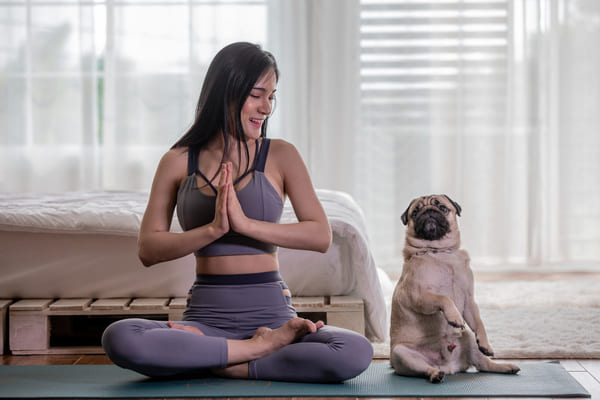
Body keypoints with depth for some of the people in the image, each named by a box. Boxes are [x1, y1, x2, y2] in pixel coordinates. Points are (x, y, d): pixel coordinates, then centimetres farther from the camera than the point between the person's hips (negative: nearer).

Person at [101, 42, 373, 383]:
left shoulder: (281, 156, 6)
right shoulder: (179, 162, 7)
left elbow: (321, 236, -4)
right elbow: (148, 250, 1)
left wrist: (245, 223, -16)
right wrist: (213, 229, -14)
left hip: (272, 312, -1)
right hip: (207, 316, 1)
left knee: (356, 353, -30)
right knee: (119, 339, -30)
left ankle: (232, 365, -15)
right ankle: (264, 347, -18)